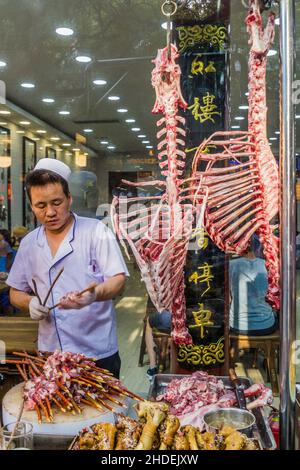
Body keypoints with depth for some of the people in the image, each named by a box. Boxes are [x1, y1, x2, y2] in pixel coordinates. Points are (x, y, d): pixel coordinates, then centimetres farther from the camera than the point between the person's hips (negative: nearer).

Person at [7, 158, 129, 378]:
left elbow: (118, 281, -13)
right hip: (50, 352, 4)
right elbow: (16, 292, 14)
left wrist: (95, 294, -34)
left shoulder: (96, 231, -7)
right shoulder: (28, 243, 7)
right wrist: (30, 302, -8)